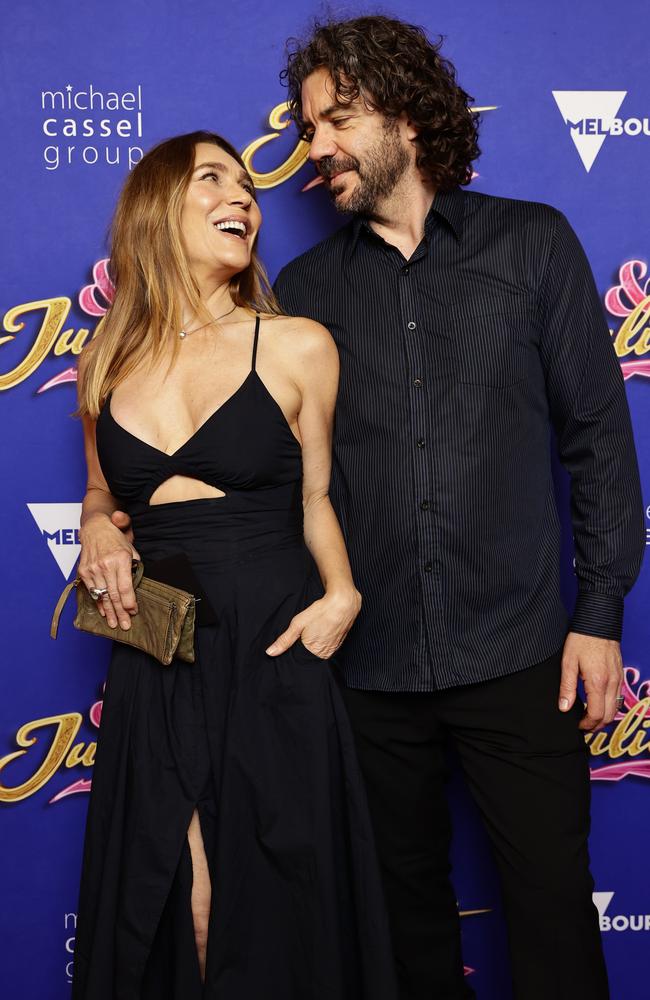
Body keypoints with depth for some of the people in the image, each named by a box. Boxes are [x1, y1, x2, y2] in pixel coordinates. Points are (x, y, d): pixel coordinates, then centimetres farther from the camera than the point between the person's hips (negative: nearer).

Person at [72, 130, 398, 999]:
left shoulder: (297, 348, 0)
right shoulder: (108, 364, 7)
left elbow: (315, 495, 9)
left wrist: (341, 594, -8)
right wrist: (99, 533, 0)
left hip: (273, 664, -2)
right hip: (153, 675, 2)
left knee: (275, 915, 7)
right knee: (165, 919, 7)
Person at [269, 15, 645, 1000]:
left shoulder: (533, 243, 2)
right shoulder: (305, 288, 6)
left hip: (519, 657, -2)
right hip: (369, 662, 2)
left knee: (553, 901, 6)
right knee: (408, 899, 16)